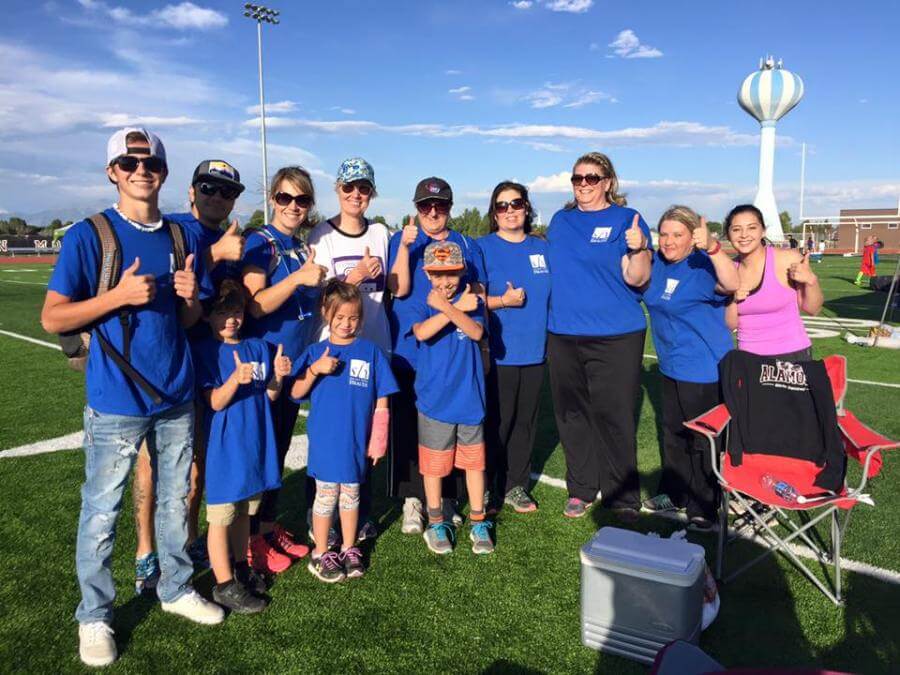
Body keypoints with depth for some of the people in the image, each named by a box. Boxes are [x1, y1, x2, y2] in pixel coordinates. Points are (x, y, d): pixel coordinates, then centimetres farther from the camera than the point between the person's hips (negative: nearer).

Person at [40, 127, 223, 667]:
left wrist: (191, 297, -10)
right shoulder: (88, 235, -7)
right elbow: (53, 318, -9)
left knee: (176, 501, 17)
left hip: (177, 397, 4)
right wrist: (120, 295, -21)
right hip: (116, 403, -4)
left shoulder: (182, 237, 7)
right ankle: (94, 617, 26)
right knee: (101, 514, 6)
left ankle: (177, 588, 36)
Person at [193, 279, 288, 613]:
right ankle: (225, 585, 16)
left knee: (244, 509, 19)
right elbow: (215, 402, -15)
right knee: (221, 515, 5)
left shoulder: (259, 347, 5)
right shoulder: (203, 351, -10)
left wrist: (278, 376, -14)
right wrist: (236, 378, -33)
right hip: (224, 447, -5)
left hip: (256, 442, 5)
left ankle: (240, 567, 36)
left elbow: (270, 395, 7)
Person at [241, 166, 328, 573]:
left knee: (281, 447, 15)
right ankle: (251, 539, 15)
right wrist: (298, 278, -30)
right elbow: (255, 306, -21)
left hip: (294, 362, 7)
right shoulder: (259, 242, -10)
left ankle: (270, 526, 29)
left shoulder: (303, 248, 10)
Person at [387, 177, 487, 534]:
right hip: (410, 348, -2)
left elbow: (479, 294, 15)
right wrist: (405, 246, -17)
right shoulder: (402, 240, 7)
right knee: (409, 425, -1)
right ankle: (412, 499, 11)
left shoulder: (467, 245, 14)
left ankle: (444, 496, 20)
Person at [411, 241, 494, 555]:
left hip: (469, 398, 1)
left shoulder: (471, 301, 0)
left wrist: (447, 307, -30)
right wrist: (458, 308, -22)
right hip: (434, 400, -1)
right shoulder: (422, 305, -1)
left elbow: (476, 331, -19)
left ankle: (478, 523, 25)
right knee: (433, 463, 9)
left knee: (474, 460, 10)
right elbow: (422, 332, -22)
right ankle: (436, 523, 26)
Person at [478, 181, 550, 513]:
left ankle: (515, 485, 26)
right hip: (498, 353, -4)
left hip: (534, 350, 4)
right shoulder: (482, 247, -1)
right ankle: (484, 489, 16)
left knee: (525, 420, 11)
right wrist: (503, 301, -18)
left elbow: (554, 294, 18)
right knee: (495, 421, -1)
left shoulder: (542, 248, 11)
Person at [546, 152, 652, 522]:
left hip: (615, 337, -5)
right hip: (563, 335, 5)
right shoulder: (560, 220, 12)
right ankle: (580, 489, 27)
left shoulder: (626, 219, -3)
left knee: (613, 418, -1)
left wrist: (638, 248, -29)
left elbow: (636, 278, -12)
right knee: (572, 415, 12)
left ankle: (622, 500, 13)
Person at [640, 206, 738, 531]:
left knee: (703, 438, 4)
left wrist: (712, 247, -49)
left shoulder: (704, 264, -18)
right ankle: (674, 493, 37)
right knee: (674, 432, 20)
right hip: (672, 366, 8)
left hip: (704, 369, -8)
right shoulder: (657, 263, 6)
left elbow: (732, 283, -34)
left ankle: (703, 508, 18)